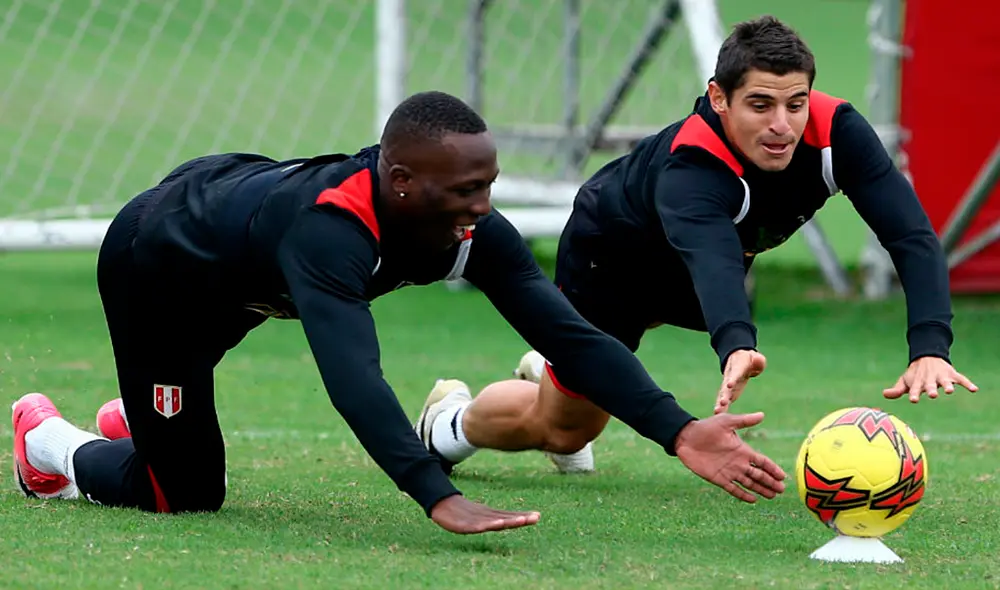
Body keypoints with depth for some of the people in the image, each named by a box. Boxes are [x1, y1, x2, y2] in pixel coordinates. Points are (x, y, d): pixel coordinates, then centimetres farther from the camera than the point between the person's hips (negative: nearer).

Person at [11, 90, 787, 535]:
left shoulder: (472, 229, -29)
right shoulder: (330, 229, -49)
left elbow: (569, 335, -32)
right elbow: (353, 375, -62)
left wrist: (679, 431, -45)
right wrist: (440, 498, -73)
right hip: (155, 259, -7)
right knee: (184, 494, -2)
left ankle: (137, 422, 56)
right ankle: (54, 444, 24)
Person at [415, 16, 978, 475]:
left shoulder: (836, 131, -35)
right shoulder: (691, 165, -47)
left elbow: (913, 236, -43)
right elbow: (711, 259, -66)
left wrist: (930, 348, -59)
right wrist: (737, 348, -87)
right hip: (610, 247, -6)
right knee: (565, 429, 11)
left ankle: (550, 370, 64)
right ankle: (455, 417, 40)